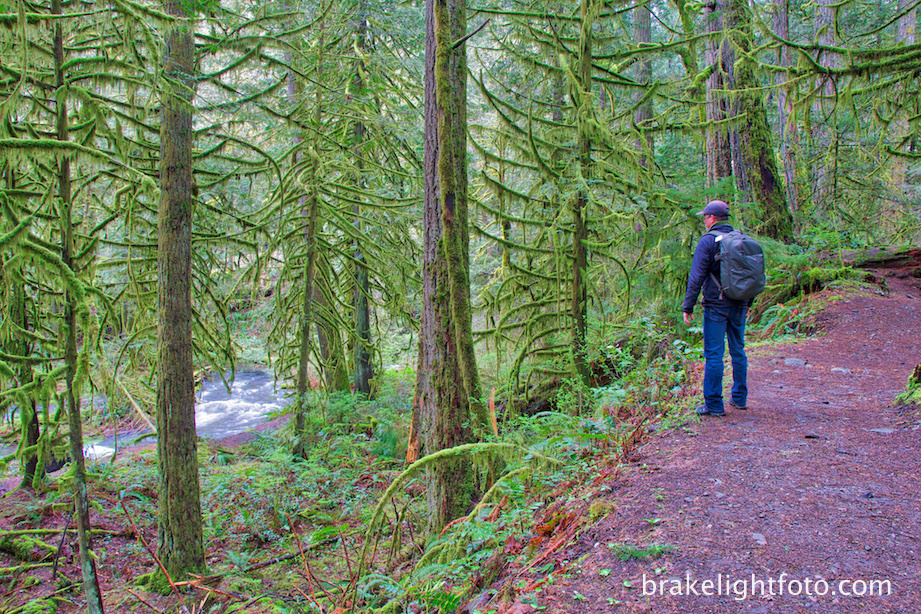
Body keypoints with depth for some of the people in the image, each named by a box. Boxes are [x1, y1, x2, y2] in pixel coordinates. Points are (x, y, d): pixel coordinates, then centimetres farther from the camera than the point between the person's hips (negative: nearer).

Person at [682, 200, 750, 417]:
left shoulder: (707, 241, -9)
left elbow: (696, 278, -13)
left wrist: (688, 307, -9)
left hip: (716, 306, -6)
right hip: (739, 306, 6)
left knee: (714, 355, -3)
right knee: (738, 351, 16)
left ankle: (714, 405, -1)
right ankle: (739, 397, 24)